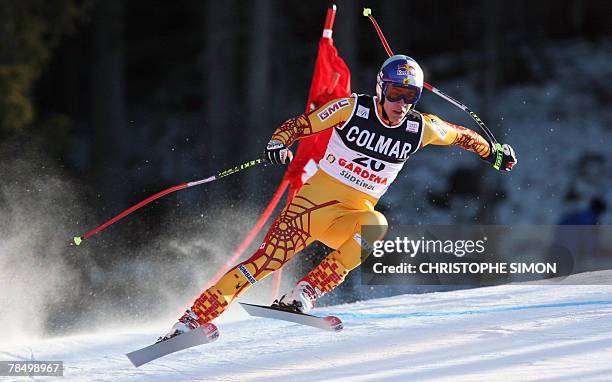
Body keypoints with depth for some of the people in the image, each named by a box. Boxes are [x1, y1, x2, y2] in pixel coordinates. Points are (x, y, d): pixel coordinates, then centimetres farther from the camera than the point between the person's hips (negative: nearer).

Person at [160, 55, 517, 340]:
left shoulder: (420, 129, -1)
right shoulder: (353, 108, -9)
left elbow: (458, 134, 18)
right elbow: (300, 124, -5)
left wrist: (493, 150, 24)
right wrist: (279, 142, -23)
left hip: (350, 215, 2)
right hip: (311, 201, -2)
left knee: (376, 225, -33)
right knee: (265, 260, -16)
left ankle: (305, 294, -30)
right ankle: (192, 319, -10)